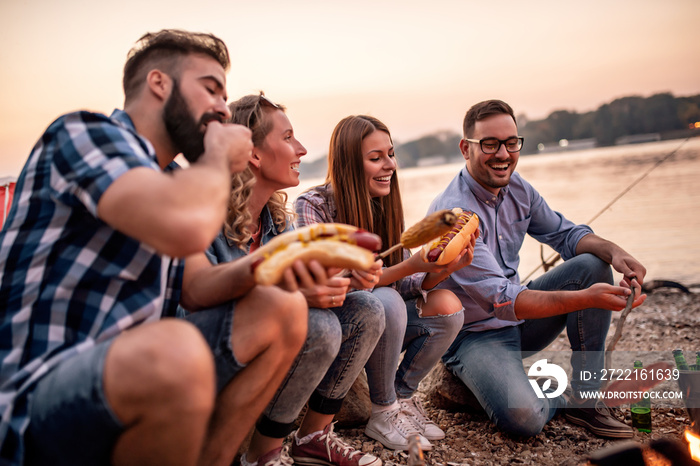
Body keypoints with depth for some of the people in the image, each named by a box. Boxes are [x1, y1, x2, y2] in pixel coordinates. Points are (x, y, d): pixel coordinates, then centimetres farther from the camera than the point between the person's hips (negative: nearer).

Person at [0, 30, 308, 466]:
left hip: (136, 378, 9)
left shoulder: (168, 184, 18)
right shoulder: (85, 131, -10)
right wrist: (219, 157, -9)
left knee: (285, 308, 7)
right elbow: (186, 228, -30)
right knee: (176, 351, -39)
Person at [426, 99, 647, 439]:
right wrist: (586, 299, -40)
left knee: (592, 265, -9)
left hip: (519, 319, 8)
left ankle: (586, 399, -3)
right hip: (473, 335, -8)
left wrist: (612, 251, -15)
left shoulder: (516, 188, 0)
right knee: (523, 418, -32)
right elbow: (500, 300, -31)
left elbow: (566, 234, 8)